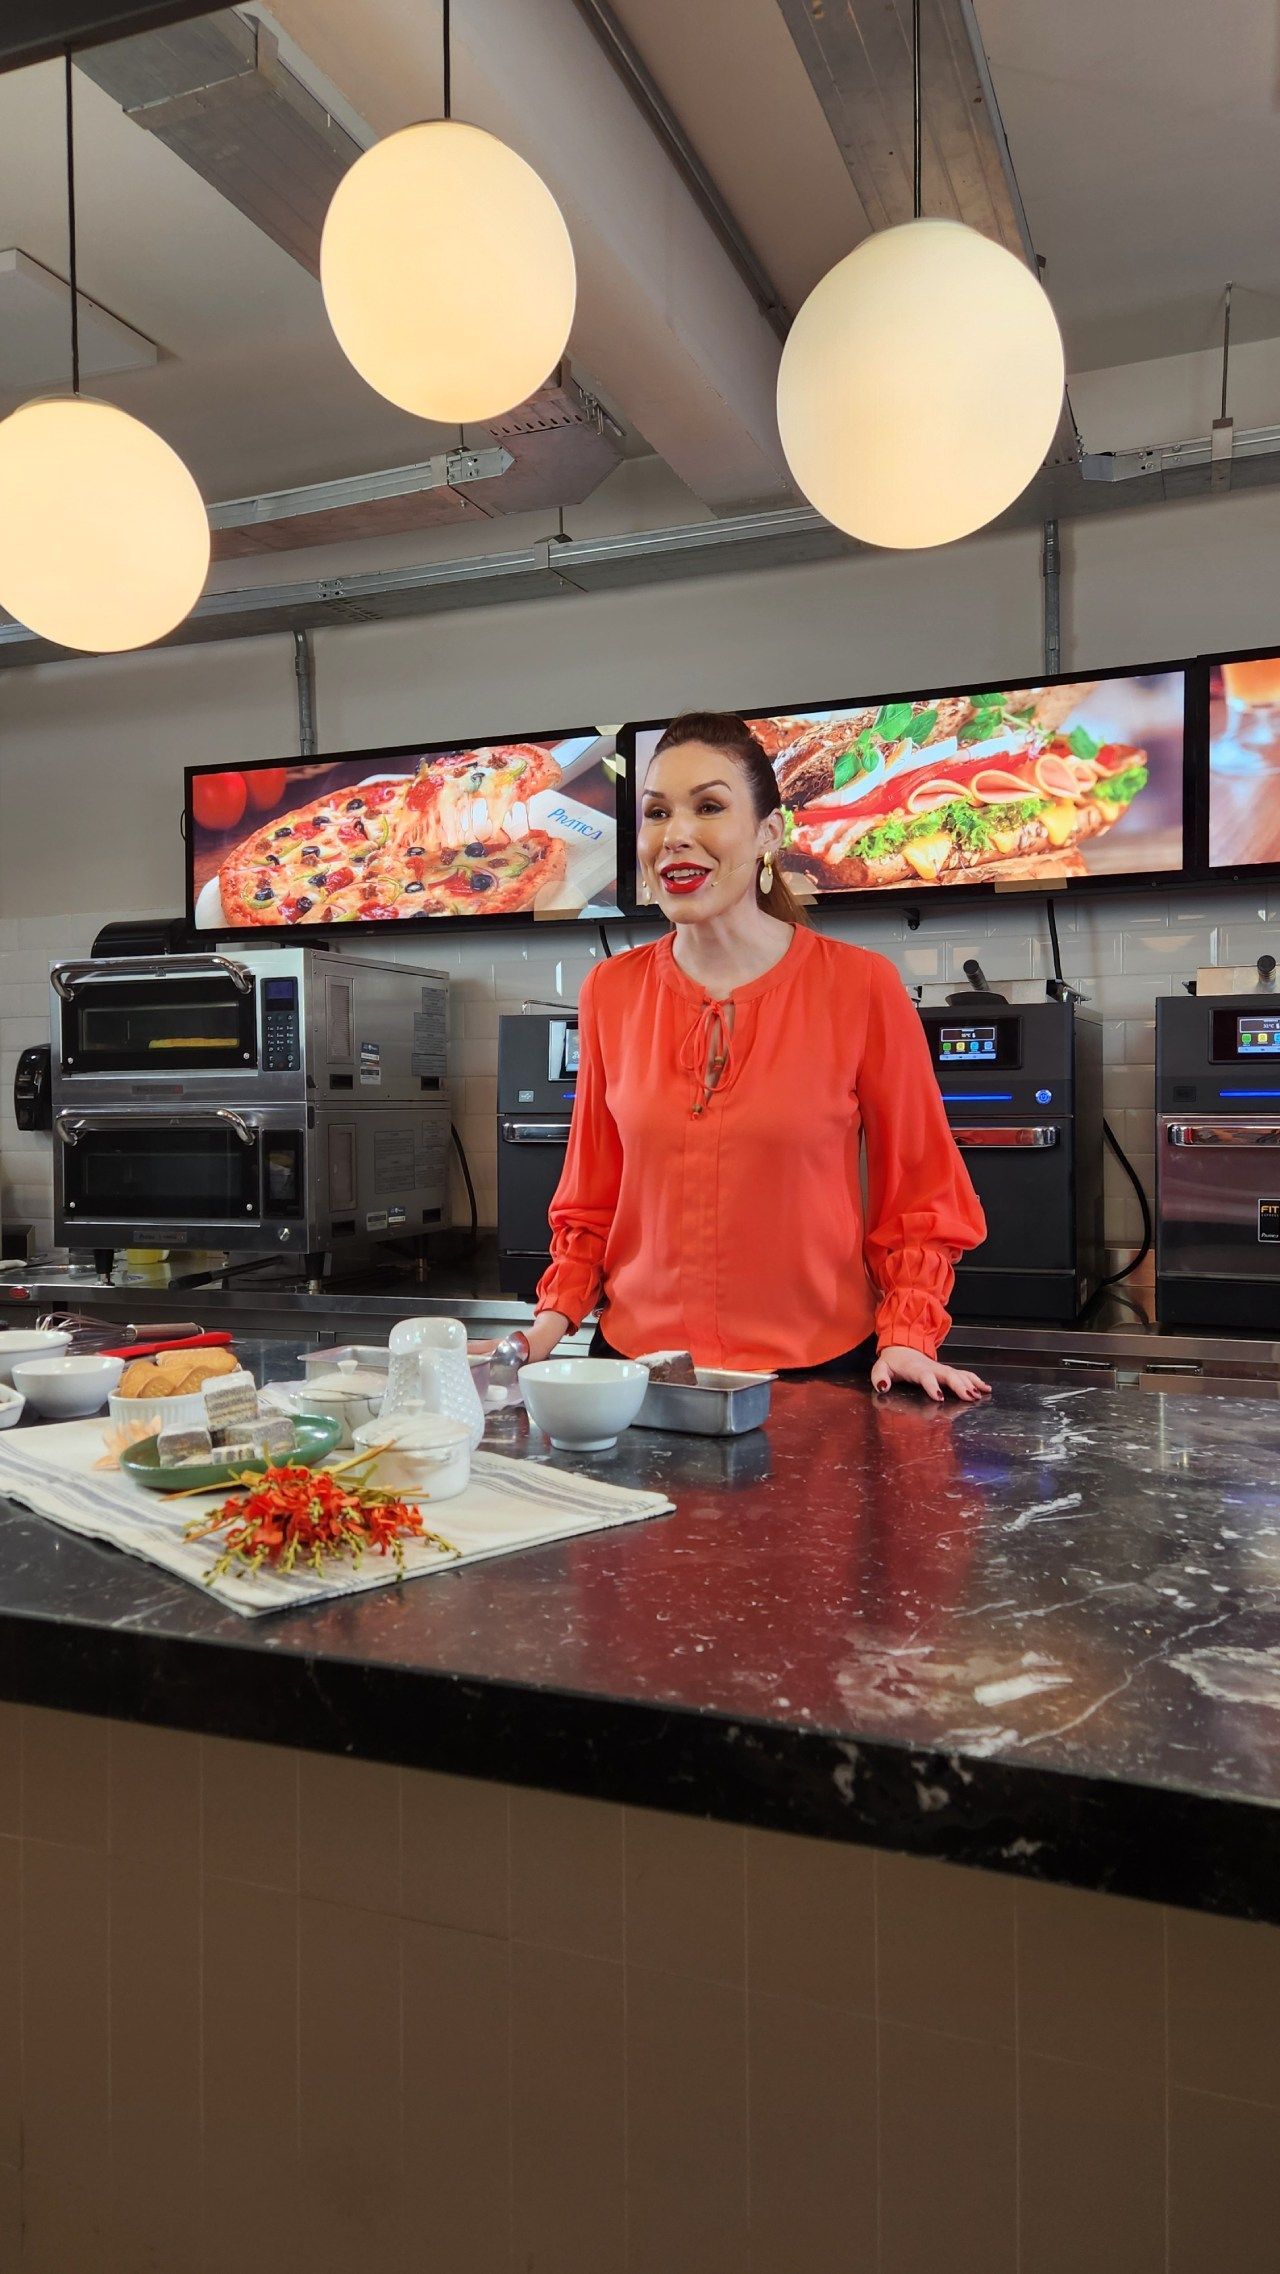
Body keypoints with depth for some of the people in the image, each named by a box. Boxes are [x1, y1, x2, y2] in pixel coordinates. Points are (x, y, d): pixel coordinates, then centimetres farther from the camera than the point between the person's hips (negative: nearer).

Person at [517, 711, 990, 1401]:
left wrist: (906, 1337, -12)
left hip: (816, 1369, -2)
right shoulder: (610, 993, 0)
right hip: (638, 1359, 3)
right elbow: (593, 1197, 9)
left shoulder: (860, 985, -9)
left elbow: (920, 1196, -2)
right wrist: (554, 1319, -2)